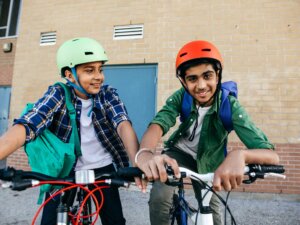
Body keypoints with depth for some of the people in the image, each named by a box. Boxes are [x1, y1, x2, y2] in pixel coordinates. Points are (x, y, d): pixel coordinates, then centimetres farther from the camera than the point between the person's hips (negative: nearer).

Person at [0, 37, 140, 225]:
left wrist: (138, 162, -45)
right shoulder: (58, 95, -13)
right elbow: (27, 125, -28)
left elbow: (123, 124, -26)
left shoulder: (108, 94, -10)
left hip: (102, 169, 1)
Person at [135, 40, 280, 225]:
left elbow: (271, 155, -36)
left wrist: (240, 155, -61)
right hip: (179, 153, 0)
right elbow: (158, 124, -41)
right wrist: (145, 154, -65)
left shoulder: (230, 106, -28)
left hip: (207, 162, 1)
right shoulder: (180, 98, -24)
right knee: (159, 198, -23)